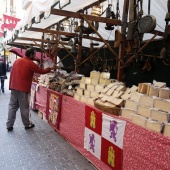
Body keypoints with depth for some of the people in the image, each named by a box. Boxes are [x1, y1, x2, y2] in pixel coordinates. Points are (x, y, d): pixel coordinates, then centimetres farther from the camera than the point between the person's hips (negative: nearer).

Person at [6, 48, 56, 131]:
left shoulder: (17, 61, 8)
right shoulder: (31, 64, -8)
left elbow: (11, 73, 10)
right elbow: (42, 71, 1)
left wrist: (11, 86, 15)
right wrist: (50, 68, 17)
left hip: (14, 88, 6)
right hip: (23, 89, -5)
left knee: (12, 106, 10)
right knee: (24, 108, 5)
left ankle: (9, 125, 14)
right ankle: (27, 124, 19)